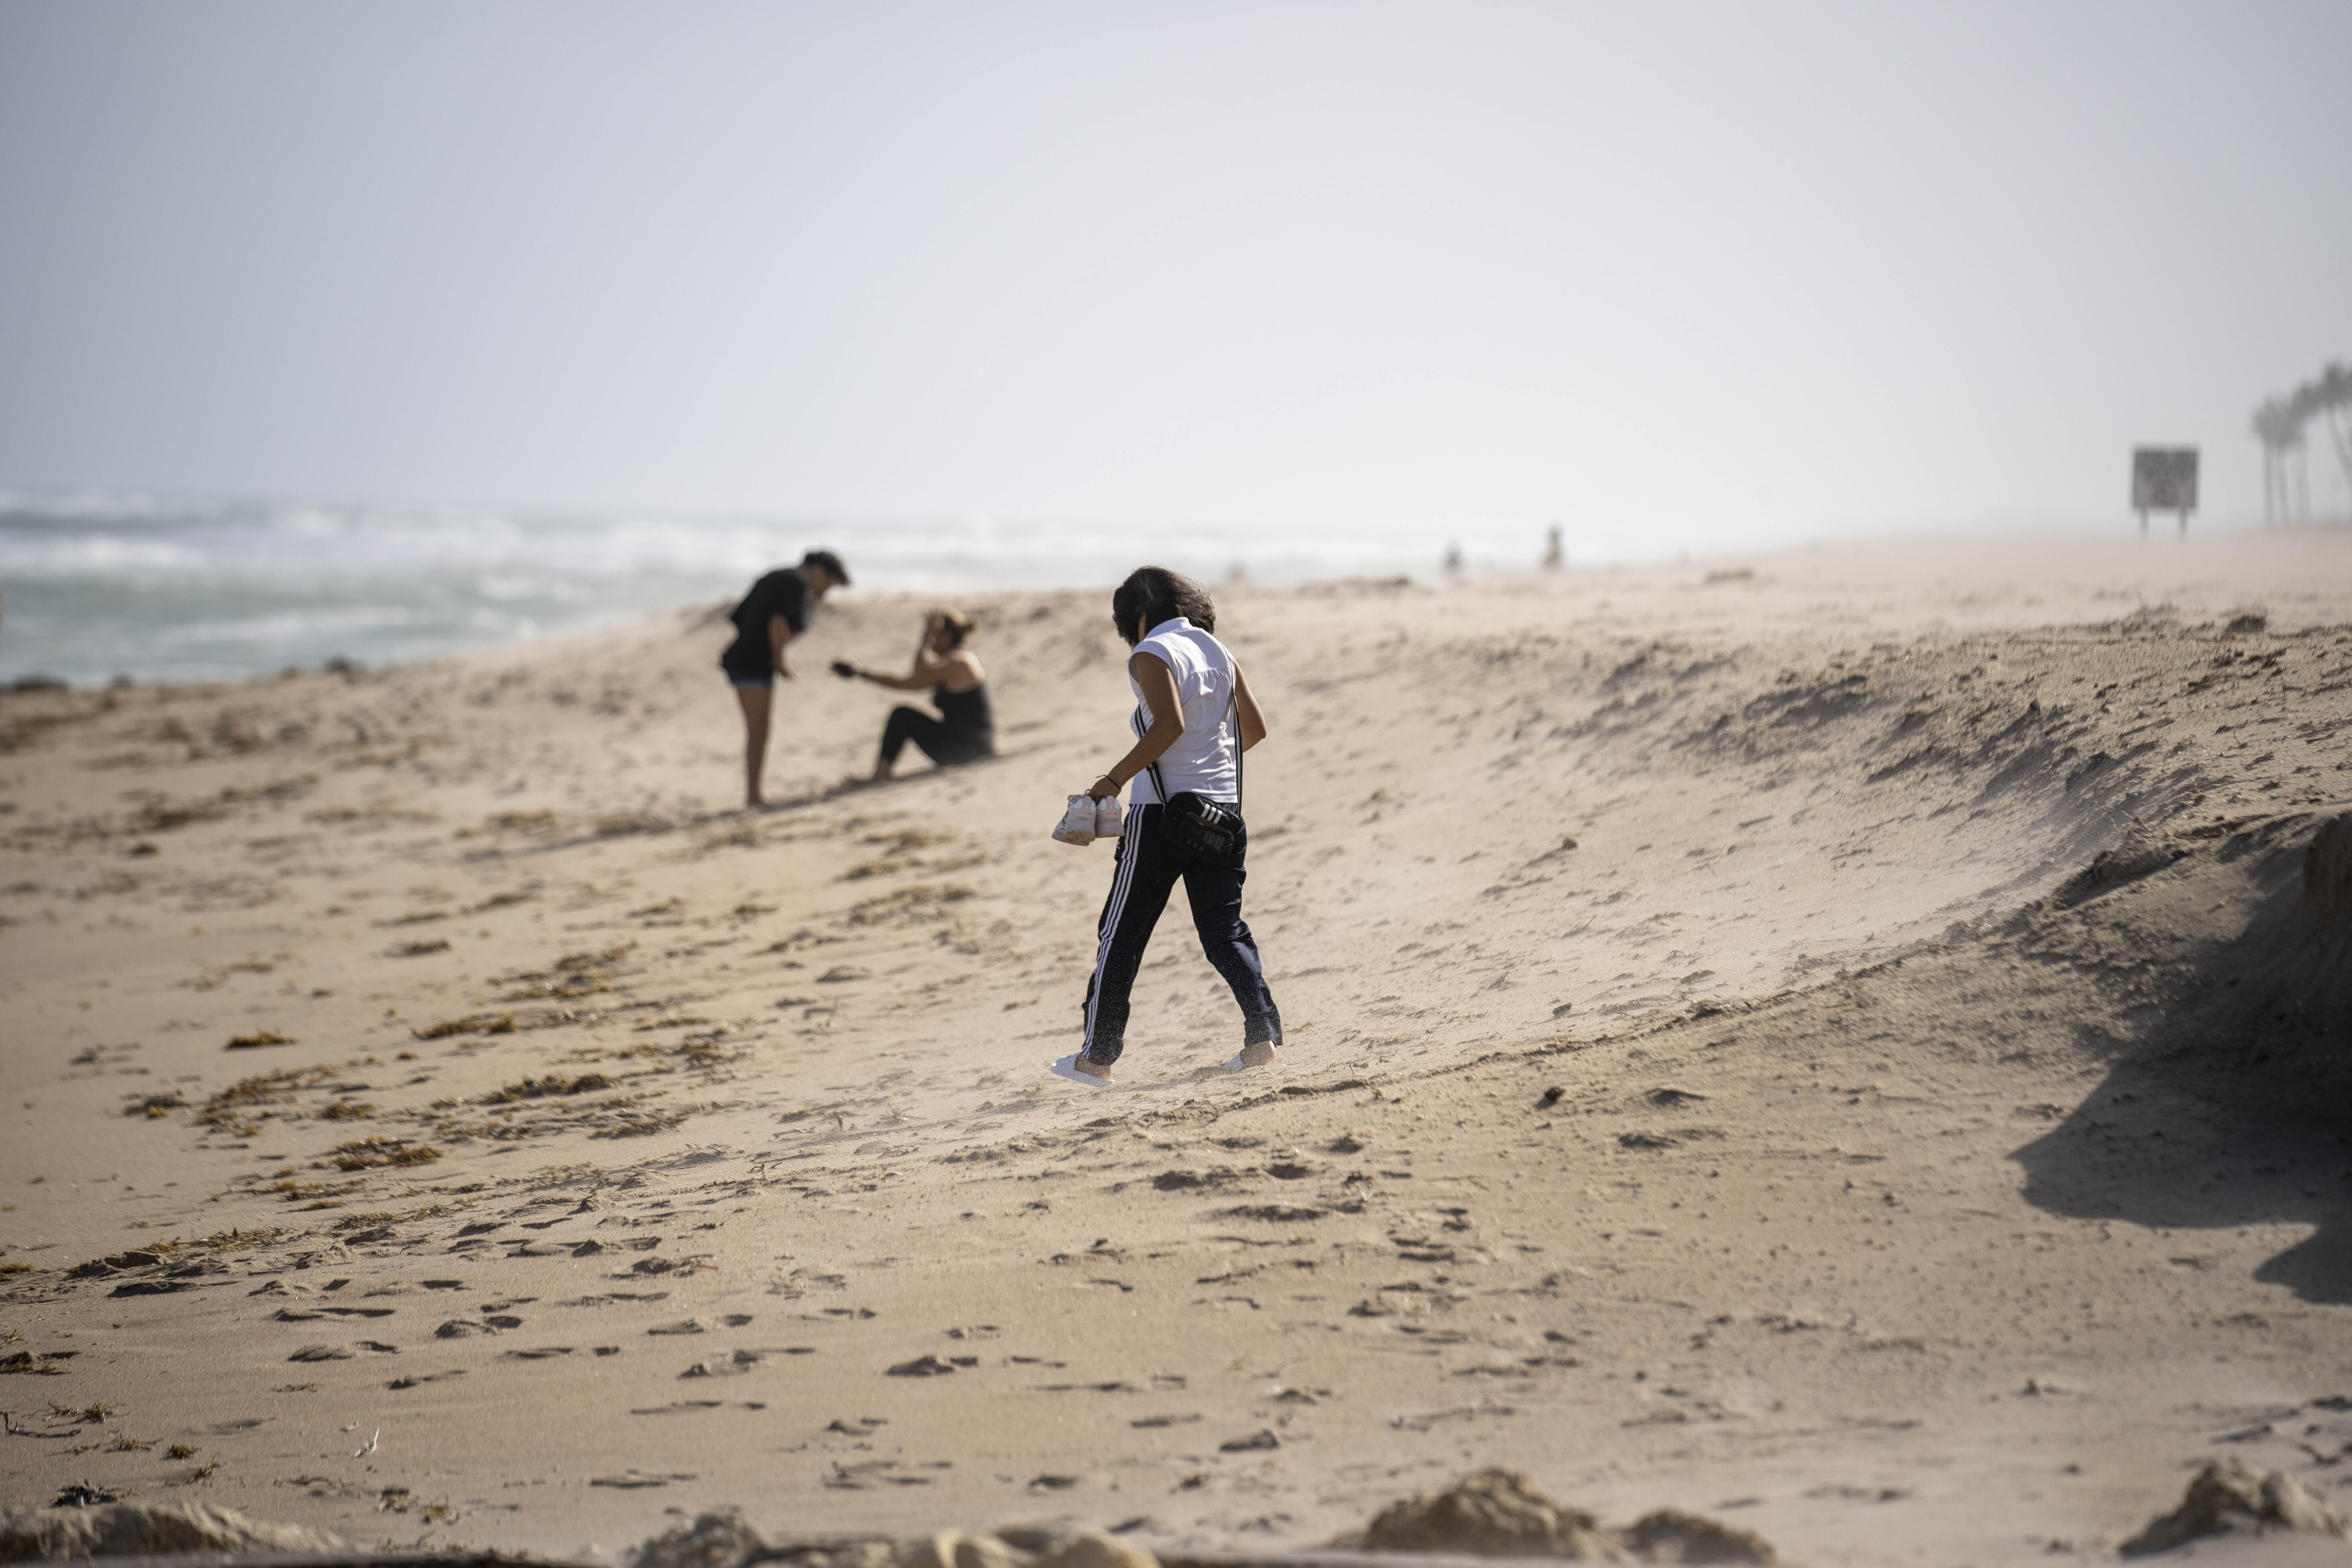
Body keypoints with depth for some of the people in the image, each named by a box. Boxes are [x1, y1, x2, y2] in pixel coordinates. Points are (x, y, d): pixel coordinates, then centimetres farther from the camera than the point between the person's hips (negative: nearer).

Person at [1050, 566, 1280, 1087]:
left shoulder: (1152, 654, -8)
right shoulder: (1218, 651, 12)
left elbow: (1169, 725, -21)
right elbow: (1255, 727, 13)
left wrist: (1114, 780, -19)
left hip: (1162, 811, -6)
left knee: (1122, 933, 4)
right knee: (1224, 930, 11)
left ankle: (1097, 1056, 8)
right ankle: (1263, 1035, -5)